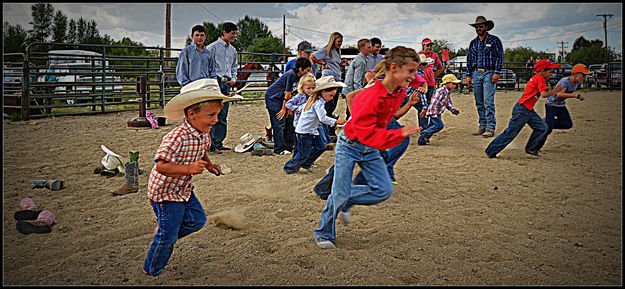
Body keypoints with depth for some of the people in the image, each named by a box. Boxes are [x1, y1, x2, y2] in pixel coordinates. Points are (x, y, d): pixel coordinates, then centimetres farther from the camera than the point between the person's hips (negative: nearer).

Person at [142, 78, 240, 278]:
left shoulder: (204, 135, -5)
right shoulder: (176, 138, -33)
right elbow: (161, 166, -35)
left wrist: (209, 165, -3)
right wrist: (188, 169, -45)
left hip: (183, 190, 8)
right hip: (165, 191, -8)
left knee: (198, 219, 15)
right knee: (168, 235, 3)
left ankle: (164, 232, 35)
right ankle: (153, 269, 26)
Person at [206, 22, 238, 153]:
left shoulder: (233, 50, 18)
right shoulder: (212, 47, -4)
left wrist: (233, 79, 10)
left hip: (227, 84, 7)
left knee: (223, 116, 8)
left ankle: (219, 143, 13)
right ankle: (212, 144, -8)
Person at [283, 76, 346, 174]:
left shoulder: (313, 99, 10)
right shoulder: (318, 103, -21)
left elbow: (302, 108, 21)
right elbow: (323, 118, -31)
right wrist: (336, 122, -32)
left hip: (312, 131, 10)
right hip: (304, 132, -10)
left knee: (320, 147, 11)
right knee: (303, 154, -3)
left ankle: (306, 164, 25)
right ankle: (289, 168, 16)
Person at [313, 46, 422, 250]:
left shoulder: (400, 92, -4)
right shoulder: (370, 97, -30)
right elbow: (366, 133, -34)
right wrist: (399, 134, -39)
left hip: (370, 149, 7)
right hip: (349, 146, -7)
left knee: (384, 190, -1)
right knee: (340, 194, -3)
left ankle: (342, 202, 19)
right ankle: (324, 234, 20)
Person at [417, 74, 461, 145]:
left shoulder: (448, 93, 11)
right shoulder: (440, 91, -20)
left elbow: (449, 104, 23)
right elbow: (434, 102, -26)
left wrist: (454, 110, 11)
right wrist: (434, 114, -29)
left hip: (437, 113, 10)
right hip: (433, 112, -10)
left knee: (432, 126, 10)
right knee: (440, 125, -19)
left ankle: (421, 140, 16)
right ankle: (425, 133, -6)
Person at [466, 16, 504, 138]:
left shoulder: (494, 40, 1)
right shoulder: (473, 43, 16)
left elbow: (500, 57, -3)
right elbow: (469, 59, 19)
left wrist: (497, 73, -12)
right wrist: (468, 75, 13)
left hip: (489, 73, -5)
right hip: (476, 74, 5)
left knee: (488, 102, -12)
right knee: (479, 103, 7)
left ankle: (490, 128, -10)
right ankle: (482, 126, 14)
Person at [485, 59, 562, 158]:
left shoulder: (535, 78, 17)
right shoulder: (540, 78, -11)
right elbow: (544, 94, -20)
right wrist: (555, 91, -6)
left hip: (528, 110, 10)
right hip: (522, 109, -10)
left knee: (542, 128, 9)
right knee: (511, 133, -6)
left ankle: (530, 148, 17)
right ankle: (491, 152, 0)